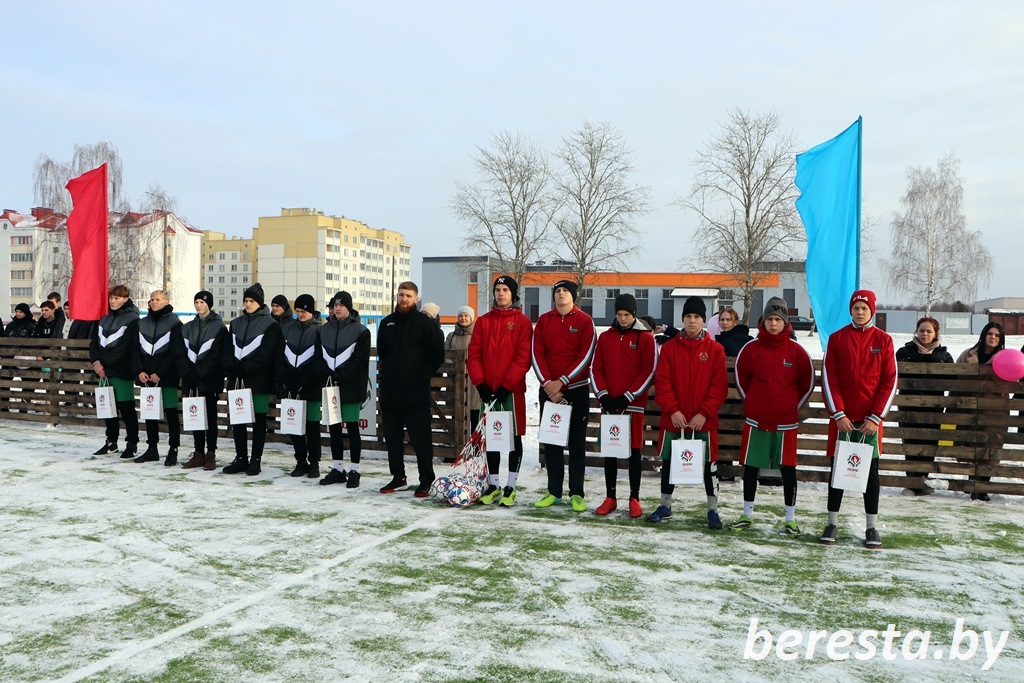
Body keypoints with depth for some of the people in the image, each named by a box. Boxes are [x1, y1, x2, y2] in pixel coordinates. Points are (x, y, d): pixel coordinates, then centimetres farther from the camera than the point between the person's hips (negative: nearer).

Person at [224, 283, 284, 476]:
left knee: (259, 420, 1)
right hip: (238, 379, 5)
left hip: (258, 380, -5)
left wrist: (243, 368, -13)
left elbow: (264, 355, -10)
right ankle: (241, 458, 15)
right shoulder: (236, 323, 14)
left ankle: (255, 460, 8)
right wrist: (233, 373, -3)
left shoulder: (270, 324, -3)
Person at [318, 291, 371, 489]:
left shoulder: (360, 330, -3)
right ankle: (337, 469, 18)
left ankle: (353, 471, 5)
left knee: (352, 427, -1)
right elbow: (320, 357, 9)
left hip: (351, 387, -5)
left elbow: (360, 360, -9)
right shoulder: (324, 329, 12)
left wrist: (339, 376, -15)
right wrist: (327, 377, -8)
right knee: (334, 427, 9)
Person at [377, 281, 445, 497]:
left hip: (416, 392, -6)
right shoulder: (387, 323, 12)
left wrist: (424, 374, 2)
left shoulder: (424, 323, -4)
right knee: (392, 436, 11)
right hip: (389, 390, 6)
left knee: (420, 437, -4)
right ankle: (398, 477, 22)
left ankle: (426, 480, 3)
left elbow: (438, 354, -3)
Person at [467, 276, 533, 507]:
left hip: (512, 390, -3)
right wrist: (480, 383, -7)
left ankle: (510, 487, 10)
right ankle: (493, 485, 18)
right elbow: (473, 355, 5)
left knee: (514, 436, 3)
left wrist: (507, 385, -15)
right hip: (487, 390, 4)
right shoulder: (483, 321, 10)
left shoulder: (523, 322, -1)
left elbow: (523, 358, -9)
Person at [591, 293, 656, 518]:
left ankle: (634, 499, 11)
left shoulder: (646, 338, -1)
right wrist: (604, 396, -6)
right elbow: (596, 369, 9)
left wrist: (628, 397, -12)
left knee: (634, 451, 2)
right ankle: (610, 498, 16)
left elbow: (649, 371, -6)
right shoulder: (605, 337, 9)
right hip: (609, 404, 3)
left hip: (634, 404, -3)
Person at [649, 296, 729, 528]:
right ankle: (665, 505, 26)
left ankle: (713, 509, 18)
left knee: (709, 463, 5)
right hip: (673, 418, 2)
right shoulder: (670, 347, 2)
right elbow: (662, 382, -2)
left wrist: (704, 413, -13)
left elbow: (720, 386, -4)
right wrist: (672, 410, -13)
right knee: (668, 462, 11)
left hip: (704, 420, -1)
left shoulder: (715, 349, 0)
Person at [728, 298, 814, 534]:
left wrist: (793, 406, 10)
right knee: (750, 467, 7)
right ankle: (747, 514, 20)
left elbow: (808, 382, 8)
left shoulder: (796, 351, -3)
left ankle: (790, 518, 14)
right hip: (755, 420, 1)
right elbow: (741, 379, 10)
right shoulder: (750, 349, -2)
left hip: (786, 422, -1)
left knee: (788, 469, 4)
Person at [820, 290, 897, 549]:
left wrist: (876, 417, -7)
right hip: (841, 417, 0)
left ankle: (872, 527, 12)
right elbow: (828, 378, -2)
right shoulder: (837, 338, 2)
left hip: (870, 418, 0)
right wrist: (838, 414, -10)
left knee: (871, 469, 4)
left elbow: (889, 381, 0)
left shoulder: (883, 340, 3)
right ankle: (832, 523, 13)